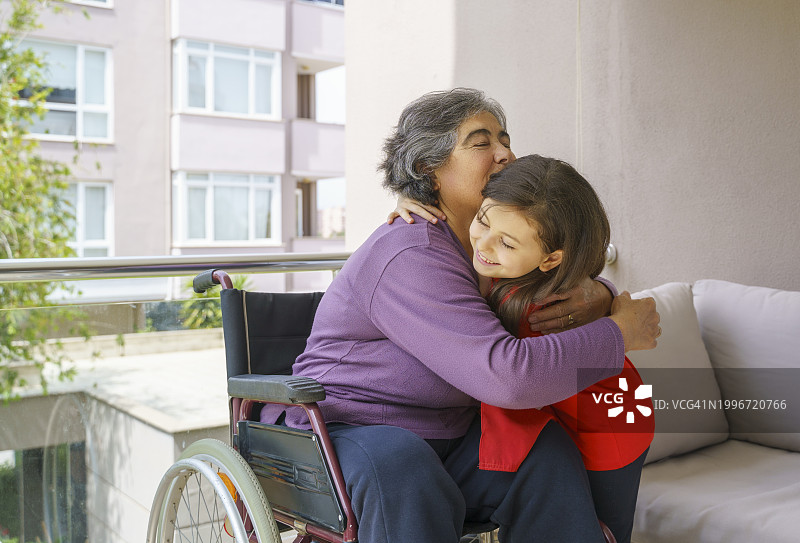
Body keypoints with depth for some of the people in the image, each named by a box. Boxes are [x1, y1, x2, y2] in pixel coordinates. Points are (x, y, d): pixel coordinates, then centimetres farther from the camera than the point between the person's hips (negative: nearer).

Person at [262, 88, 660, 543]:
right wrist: (621, 334, -19)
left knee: (547, 449, -18)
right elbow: (506, 374, -33)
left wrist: (597, 297, -10)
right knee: (404, 472, -38)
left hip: (442, 437, 7)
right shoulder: (409, 256, -23)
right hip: (348, 432, -7)